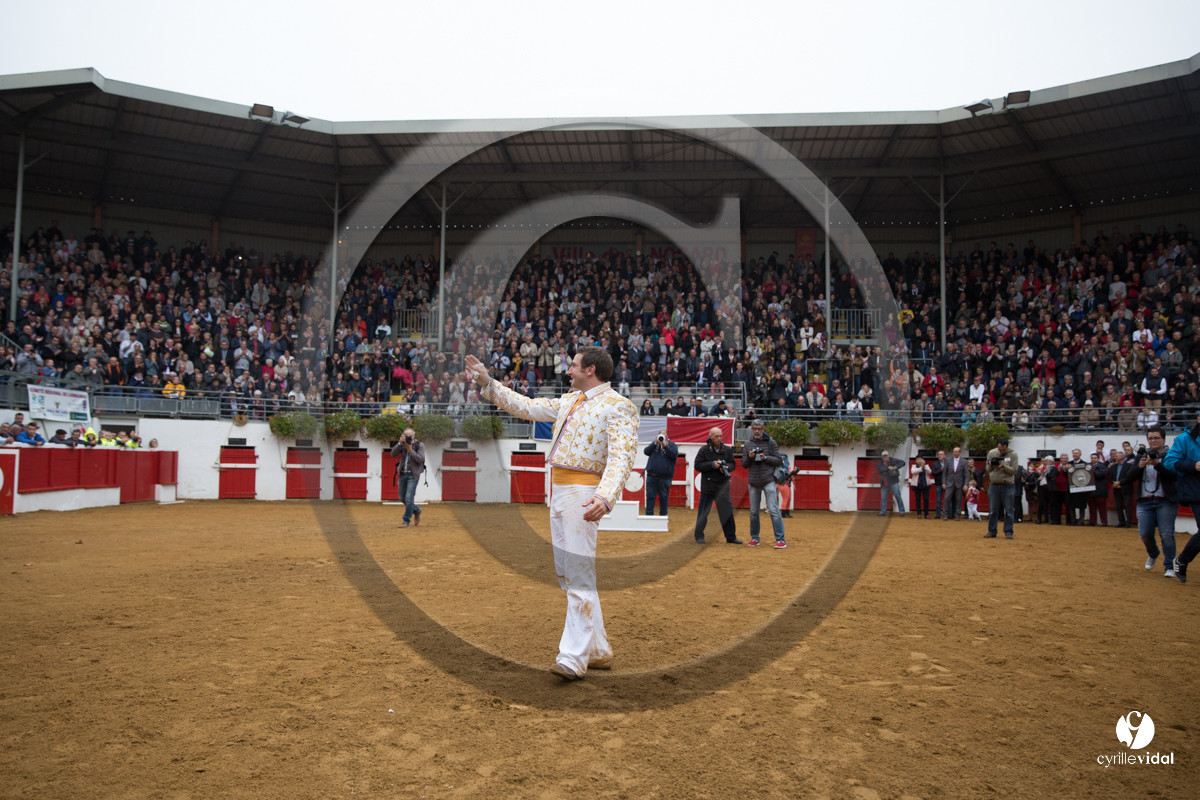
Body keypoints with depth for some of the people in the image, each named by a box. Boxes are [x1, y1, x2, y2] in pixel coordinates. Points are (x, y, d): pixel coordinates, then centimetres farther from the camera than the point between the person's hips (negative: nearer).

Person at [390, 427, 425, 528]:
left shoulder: (420, 445, -4)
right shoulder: (402, 444, 6)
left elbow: (420, 459, -14)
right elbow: (393, 454, -6)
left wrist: (410, 450, -18)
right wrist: (400, 443, -17)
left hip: (413, 475, -5)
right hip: (402, 474, 5)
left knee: (409, 498, -10)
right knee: (402, 497, 11)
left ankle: (406, 521, -2)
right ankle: (416, 511, 34)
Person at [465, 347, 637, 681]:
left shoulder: (618, 407, -10)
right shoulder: (568, 401, 18)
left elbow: (621, 458, -21)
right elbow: (527, 407, 21)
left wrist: (605, 497, -37)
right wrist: (487, 384, 16)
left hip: (583, 494, -9)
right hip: (559, 491, 9)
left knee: (580, 578, -7)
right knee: (567, 575, 13)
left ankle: (574, 657, -2)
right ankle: (598, 650, 24)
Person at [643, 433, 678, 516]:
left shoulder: (672, 445, 6)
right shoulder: (654, 443, 13)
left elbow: (675, 455, -11)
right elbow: (646, 452, 1)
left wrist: (665, 445, -16)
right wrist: (655, 443, -10)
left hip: (665, 477, -2)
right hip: (651, 476, 2)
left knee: (663, 497, 5)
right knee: (650, 496, 2)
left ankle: (663, 515, 14)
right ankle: (649, 515, 7)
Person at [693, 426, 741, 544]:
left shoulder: (727, 449, 6)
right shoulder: (704, 450, -4)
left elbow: (733, 463, 11)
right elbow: (697, 465, -6)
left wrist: (726, 467, -11)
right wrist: (712, 465, -16)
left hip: (723, 486, 3)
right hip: (708, 487, -3)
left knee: (727, 512, 5)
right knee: (703, 512, 3)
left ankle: (731, 537, 14)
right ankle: (699, 537, 15)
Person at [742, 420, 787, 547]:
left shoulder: (770, 442, 2)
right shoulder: (748, 444, 9)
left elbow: (779, 460, 1)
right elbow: (744, 464, 9)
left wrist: (766, 458, -15)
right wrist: (749, 457, -10)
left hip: (768, 481, -3)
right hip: (753, 482, 3)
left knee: (773, 510, -11)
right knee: (753, 512, 8)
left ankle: (780, 540, -8)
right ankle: (754, 538, 21)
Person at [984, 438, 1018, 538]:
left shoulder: (1012, 455, -2)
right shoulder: (991, 453, 6)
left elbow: (1014, 470, -8)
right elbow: (988, 470, 9)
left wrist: (1003, 466, -22)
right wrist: (990, 465, -12)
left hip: (1008, 486, -2)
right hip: (994, 485, 2)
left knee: (1009, 511, 1)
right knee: (993, 510, 5)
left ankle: (1008, 532, 8)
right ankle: (992, 531, 12)